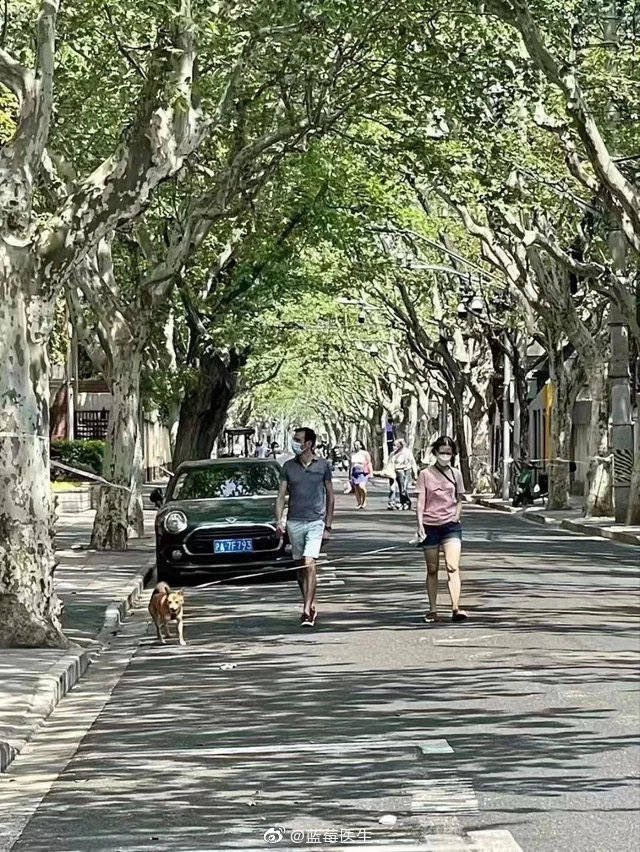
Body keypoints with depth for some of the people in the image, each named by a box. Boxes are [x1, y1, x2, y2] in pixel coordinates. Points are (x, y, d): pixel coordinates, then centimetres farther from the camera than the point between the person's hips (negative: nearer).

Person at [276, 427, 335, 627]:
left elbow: (330, 496, 7)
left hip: (315, 522, -3)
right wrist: (279, 521, -6)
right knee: (300, 567, 10)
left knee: (309, 565, -15)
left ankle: (307, 611, -16)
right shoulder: (288, 466, 6)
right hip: (294, 522, 3)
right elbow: (281, 496, 8)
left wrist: (328, 526, 3)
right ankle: (311, 605, 24)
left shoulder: (323, 465, 1)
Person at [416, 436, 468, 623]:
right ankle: (432, 610, 14)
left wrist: (456, 516, 2)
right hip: (430, 526, 0)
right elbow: (420, 502, -1)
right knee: (432, 570, 6)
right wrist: (420, 525, -10)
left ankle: (456, 608, -22)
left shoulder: (456, 474, 7)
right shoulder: (425, 474, 2)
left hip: (451, 525, 0)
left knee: (453, 566, -14)